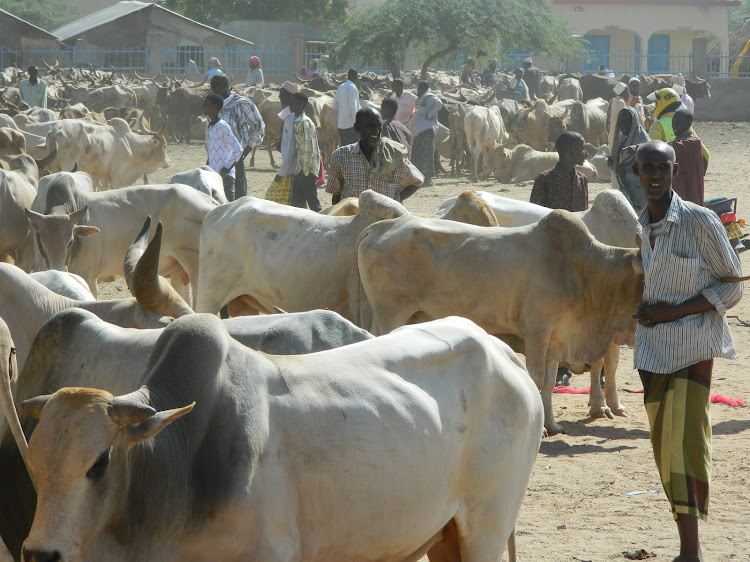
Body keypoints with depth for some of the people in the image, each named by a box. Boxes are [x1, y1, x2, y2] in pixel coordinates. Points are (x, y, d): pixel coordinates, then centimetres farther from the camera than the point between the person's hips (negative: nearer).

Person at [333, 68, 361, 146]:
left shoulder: (340, 87, 12)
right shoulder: (352, 87, -12)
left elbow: (335, 106, 18)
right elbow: (352, 107, -18)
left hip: (341, 125, 8)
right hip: (351, 125, -8)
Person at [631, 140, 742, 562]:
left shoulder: (700, 221, -9)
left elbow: (732, 286, -6)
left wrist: (674, 312, -14)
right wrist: (639, 310, 0)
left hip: (693, 344, -6)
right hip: (652, 348, 6)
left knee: (687, 442, -14)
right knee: (664, 447, 4)